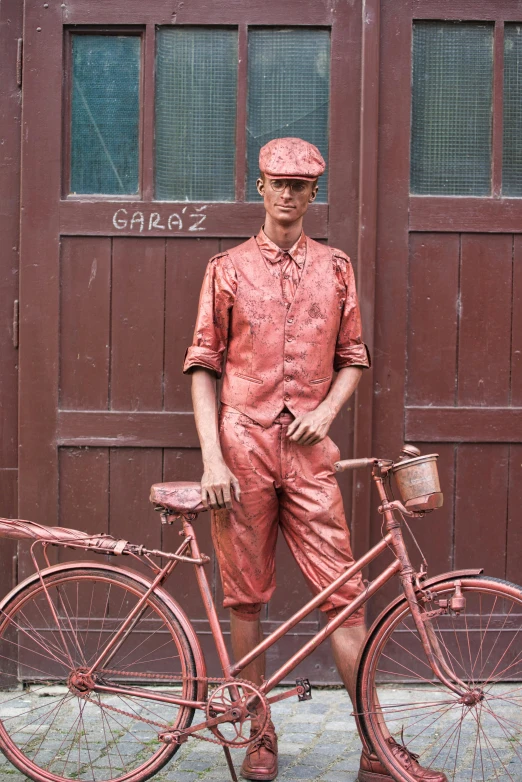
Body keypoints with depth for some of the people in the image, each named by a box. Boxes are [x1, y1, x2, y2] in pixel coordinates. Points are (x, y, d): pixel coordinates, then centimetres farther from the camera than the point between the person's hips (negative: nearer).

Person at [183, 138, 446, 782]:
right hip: (243, 446, -1)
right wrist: (211, 458, -6)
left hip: (308, 448, 1)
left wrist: (325, 411, -4)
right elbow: (203, 366, 3)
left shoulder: (335, 268, 11)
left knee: (343, 594, -3)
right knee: (246, 597, 5)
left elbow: (353, 360, 16)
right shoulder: (228, 269, 6)